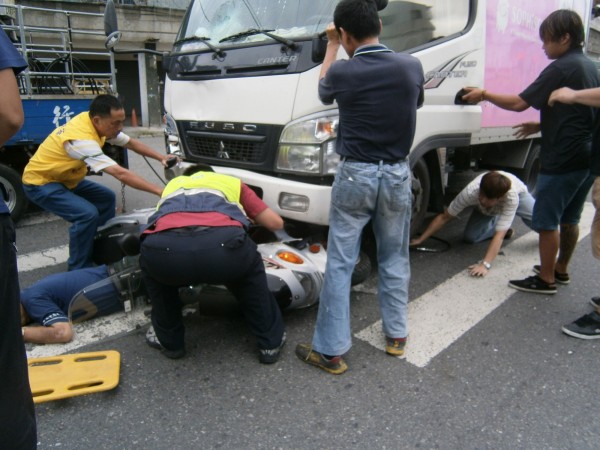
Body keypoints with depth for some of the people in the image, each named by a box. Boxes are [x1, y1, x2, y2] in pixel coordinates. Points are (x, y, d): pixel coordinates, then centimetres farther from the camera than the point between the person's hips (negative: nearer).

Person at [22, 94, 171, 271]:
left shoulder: (97, 123, -10)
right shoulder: (82, 138, -35)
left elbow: (132, 143, 4)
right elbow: (121, 174, -40)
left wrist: (161, 157, -8)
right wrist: (160, 191, -41)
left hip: (65, 178, 9)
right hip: (40, 182, -9)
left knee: (106, 198, 10)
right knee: (88, 215, -26)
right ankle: (78, 270, -8)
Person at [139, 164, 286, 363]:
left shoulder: (172, 185, 45)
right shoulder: (232, 182, 39)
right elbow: (276, 223, 38)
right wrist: (252, 218, 61)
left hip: (165, 246, 1)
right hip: (223, 243, -1)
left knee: (153, 263, 38)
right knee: (250, 268, 34)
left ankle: (170, 343, 42)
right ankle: (270, 342, 37)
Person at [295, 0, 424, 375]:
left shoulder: (342, 72, -10)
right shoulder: (412, 66, -1)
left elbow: (323, 92, 14)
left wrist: (332, 47, 27)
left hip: (355, 175, -3)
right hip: (397, 174, 3)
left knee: (340, 265, 4)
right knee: (395, 260, 17)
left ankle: (331, 350, 11)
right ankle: (397, 335, 29)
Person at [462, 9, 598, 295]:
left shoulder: (561, 68, -14)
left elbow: (519, 103, -16)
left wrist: (483, 95, -5)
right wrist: (541, 126, 20)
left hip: (562, 159, -10)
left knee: (546, 220, -1)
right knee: (569, 217, 19)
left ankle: (545, 279, 8)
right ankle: (560, 269, 32)